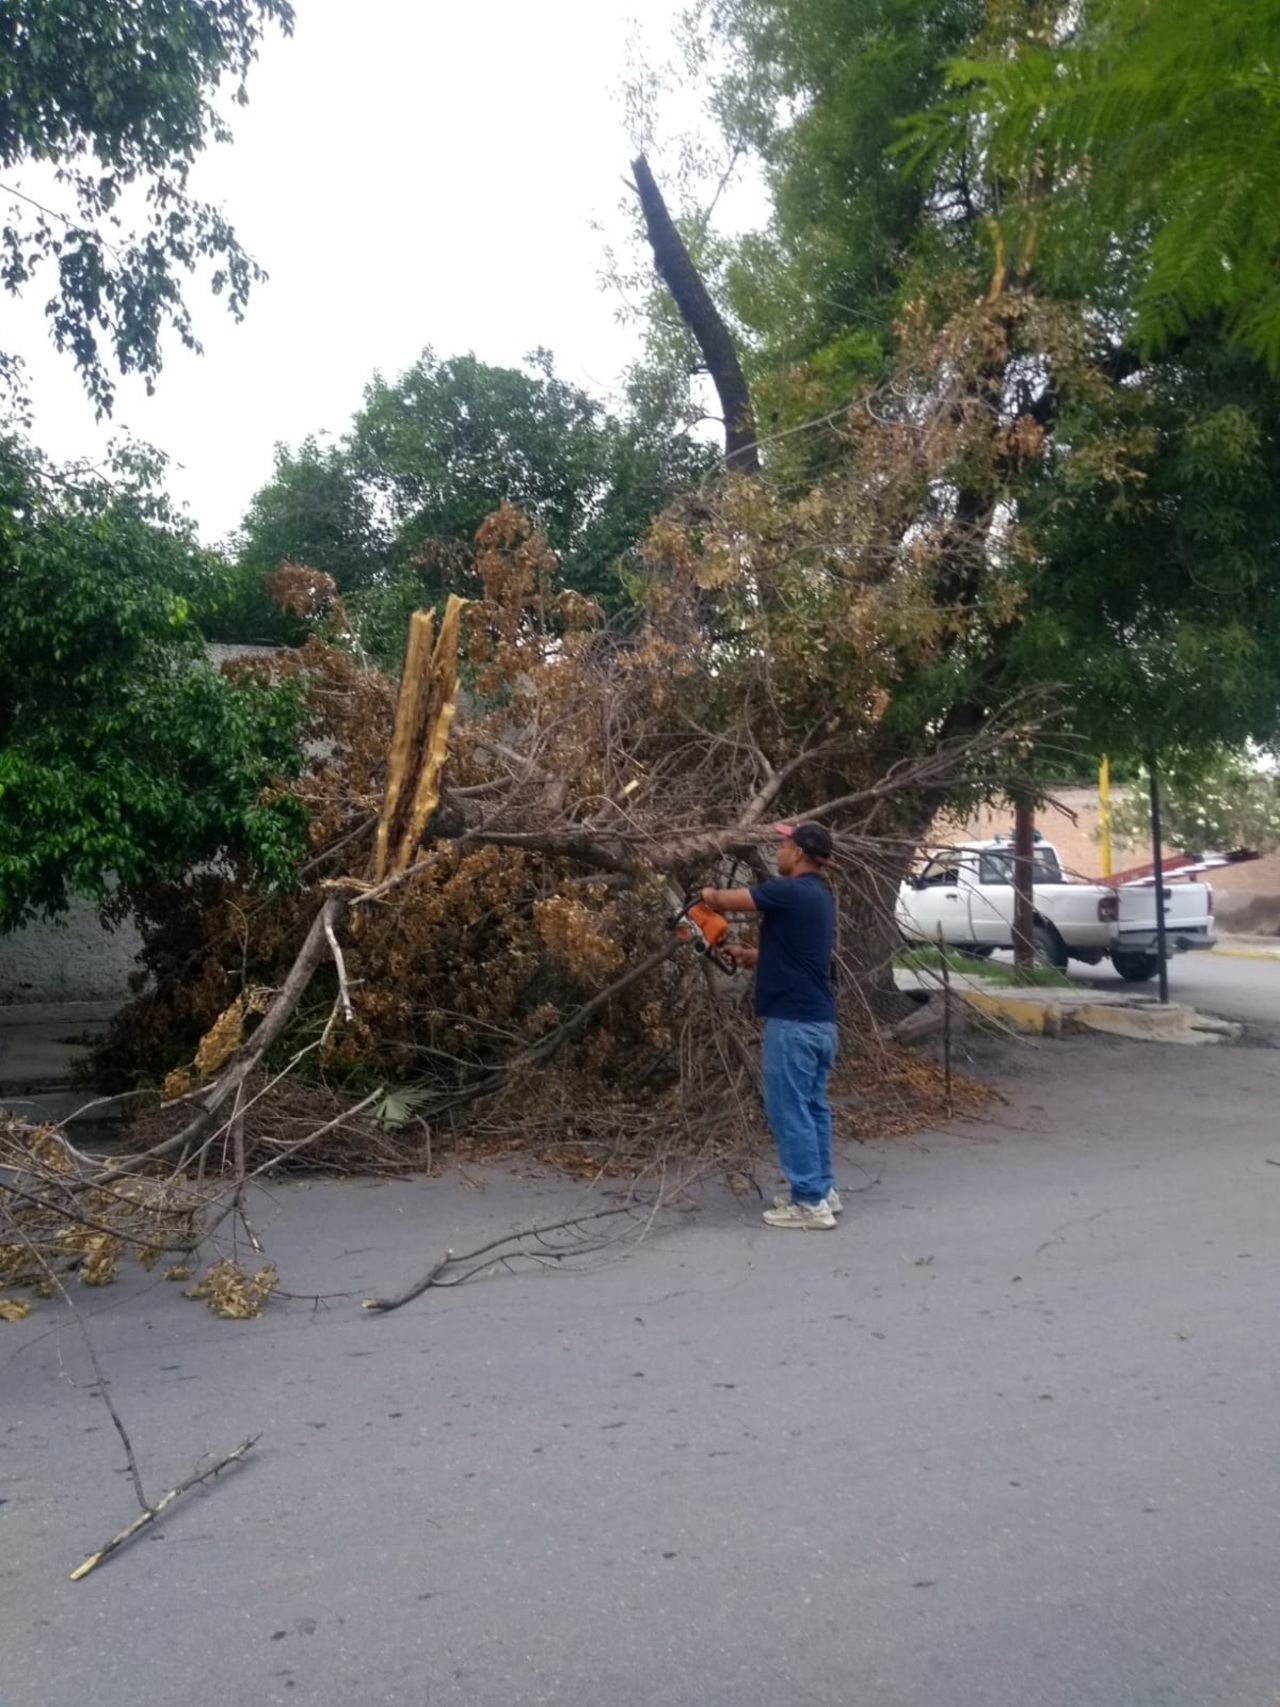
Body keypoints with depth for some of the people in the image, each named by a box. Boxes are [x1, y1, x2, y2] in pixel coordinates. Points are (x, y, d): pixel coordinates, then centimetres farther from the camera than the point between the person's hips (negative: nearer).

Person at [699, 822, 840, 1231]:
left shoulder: (789, 891, -16)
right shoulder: (818, 896, 14)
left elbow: (725, 901, -11)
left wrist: (708, 894, 10)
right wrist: (747, 955, 22)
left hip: (793, 1022, -10)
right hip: (820, 1021, 10)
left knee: (790, 1112, -2)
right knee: (813, 1108, 16)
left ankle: (810, 1204, 2)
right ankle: (822, 1191, 23)